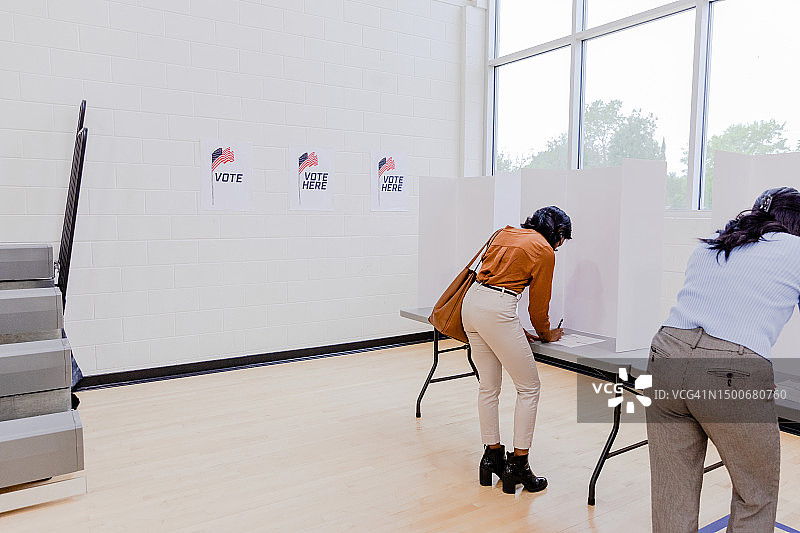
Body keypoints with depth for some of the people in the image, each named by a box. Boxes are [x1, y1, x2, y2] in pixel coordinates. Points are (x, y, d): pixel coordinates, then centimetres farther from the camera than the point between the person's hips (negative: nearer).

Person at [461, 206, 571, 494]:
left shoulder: (506, 233, 21)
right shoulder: (544, 252, 0)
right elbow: (538, 304, 4)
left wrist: (514, 329, 25)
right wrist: (546, 334, 26)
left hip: (471, 301, 8)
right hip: (496, 310, -8)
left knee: (488, 387, 17)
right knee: (529, 387, 5)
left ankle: (492, 455, 27)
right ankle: (518, 464, 9)